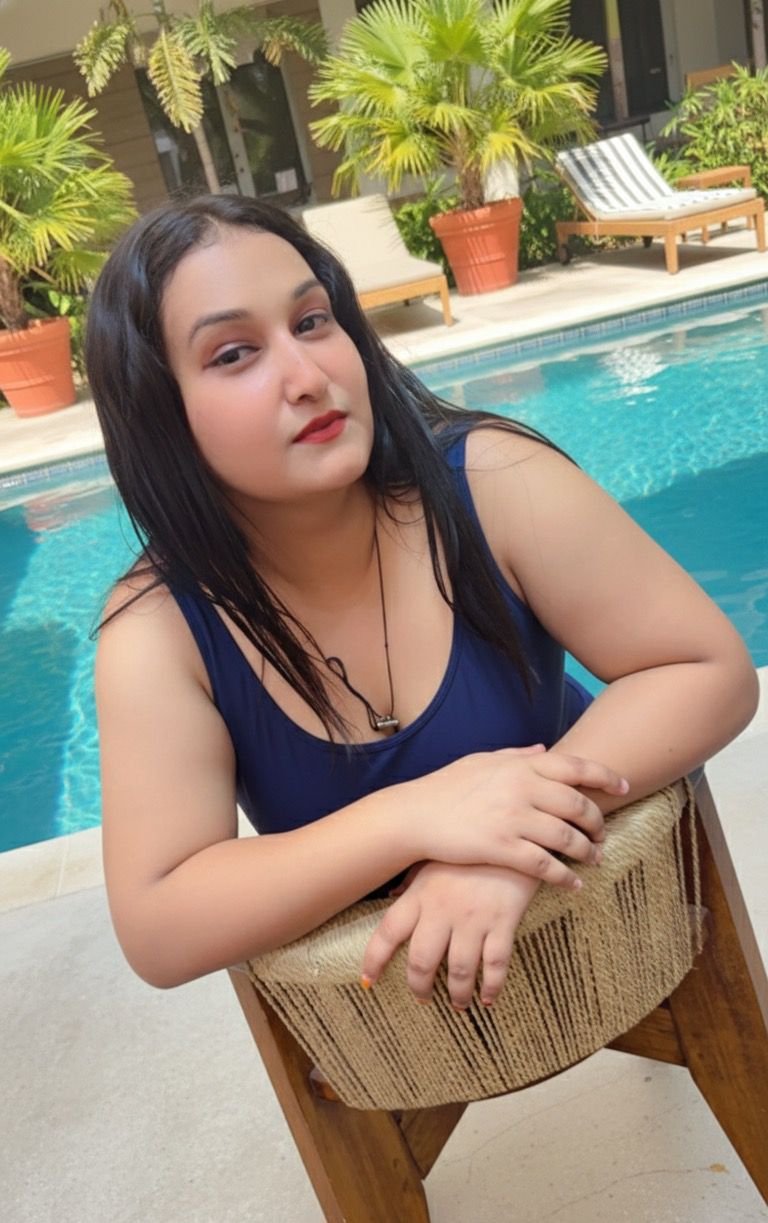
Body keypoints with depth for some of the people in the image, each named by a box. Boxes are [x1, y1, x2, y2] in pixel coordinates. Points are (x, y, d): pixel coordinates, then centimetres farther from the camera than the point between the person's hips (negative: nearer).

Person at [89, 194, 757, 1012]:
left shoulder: (490, 482, -23)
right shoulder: (157, 630, -20)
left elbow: (712, 672, -18)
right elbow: (155, 930, -22)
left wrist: (511, 845, -33)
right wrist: (413, 817, -36)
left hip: (588, 896, 0)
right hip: (367, 984, 1)